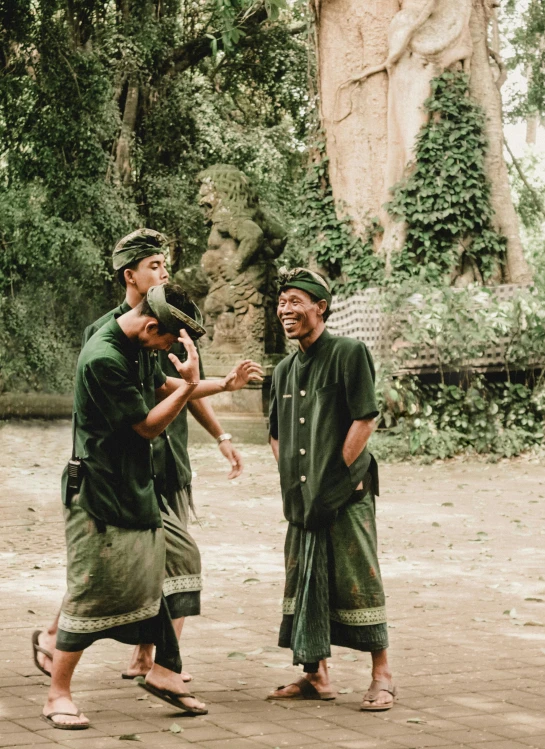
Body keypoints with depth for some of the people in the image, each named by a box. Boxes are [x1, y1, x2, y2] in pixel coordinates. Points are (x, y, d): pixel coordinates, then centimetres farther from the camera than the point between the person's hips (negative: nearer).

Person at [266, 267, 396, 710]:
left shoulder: (349, 354, -7)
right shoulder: (285, 370, 14)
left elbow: (365, 419, -13)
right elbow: (276, 434, 22)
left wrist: (336, 474, -14)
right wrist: (292, 480, 8)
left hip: (346, 495, -7)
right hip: (303, 499, 7)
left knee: (357, 582, -4)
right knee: (305, 582, 9)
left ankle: (382, 677, 5)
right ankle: (317, 675, 19)